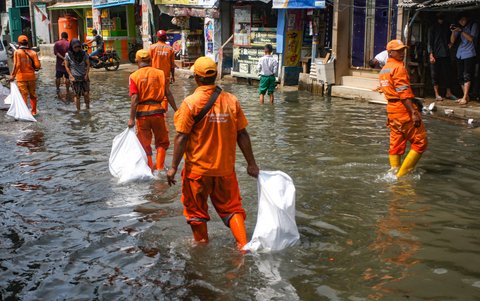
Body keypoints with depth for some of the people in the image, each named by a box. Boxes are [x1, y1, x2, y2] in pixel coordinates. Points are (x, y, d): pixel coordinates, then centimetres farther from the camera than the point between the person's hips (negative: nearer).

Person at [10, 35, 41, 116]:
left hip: (21, 77, -3)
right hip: (31, 76, 3)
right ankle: (34, 111, 21)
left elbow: (17, 65, -17)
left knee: (23, 95, 2)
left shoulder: (17, 52, -7)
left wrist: (13, 75, -11)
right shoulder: (33, 52, 0)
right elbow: (37, 66, -7)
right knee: (33, 95, 14)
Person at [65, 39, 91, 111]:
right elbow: (66, 67, 0)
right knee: (77, 95, 0)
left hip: (84, 77, 1)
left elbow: (88, 64, 4)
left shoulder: (83, 54, -4)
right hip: (74, 77, -1)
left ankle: (87, 106, 16)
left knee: (86, 93, -6)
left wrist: (86, 74, -6)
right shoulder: (68, 55, -7)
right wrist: (71, 76, -8)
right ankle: (78, 110, 10)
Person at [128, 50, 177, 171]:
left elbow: (135, 99, -12)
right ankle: (160, 167, 10)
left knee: (145, 143, 12)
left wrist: (131, 119, -11)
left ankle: (150, 169, 16)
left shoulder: (134, 76, -4)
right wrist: (176, 110, 9)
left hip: (142, 112, -1)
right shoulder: (160, 73, 1)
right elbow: (168, 94, 0)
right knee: (162, 142, 17)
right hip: (157, 111, 1)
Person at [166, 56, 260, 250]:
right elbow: (242, 135, 0)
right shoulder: (231, 101, -3)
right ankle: (243, 244, 9)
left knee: (196, 208, 17)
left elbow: (182, 137, -14)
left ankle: (202, 243, 30)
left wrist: (174, 167, -7)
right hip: (225, 168, 3)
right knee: (231, 206, 16)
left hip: (197, 168, -3)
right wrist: (251, 164, 8)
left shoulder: (191, 103, -13)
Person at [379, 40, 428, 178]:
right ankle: (402, 174, -5)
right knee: (420, 142, -3)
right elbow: (404, 93, -20)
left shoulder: (384, 69, 17)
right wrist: (414, 112, -24)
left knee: (396, 144, 14)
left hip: (391, 108, 9)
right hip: (404, 108, -9)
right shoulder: (399, 67, -11)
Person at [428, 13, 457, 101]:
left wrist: (450, 43, 4)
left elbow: (449, 38, 27)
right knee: (435, 75, -1)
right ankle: (437, 94, 3)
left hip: (445, 54, 4)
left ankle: (448, 93, 9)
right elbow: (430, 42, -3)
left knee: (447, 73, 2)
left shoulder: (446, 27, 16)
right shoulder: (432, 28, 3)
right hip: (436, 55, -4)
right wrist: (431, 55, -12)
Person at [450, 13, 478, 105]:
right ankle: (466, 96, 14)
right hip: (460, 55, 6)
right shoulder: (459, 27, 14)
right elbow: (452, 41, 10)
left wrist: (461, 31, -18)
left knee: (467, 76, -12)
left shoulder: (473, 25, 1)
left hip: (469, 54, -6)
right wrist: (453, 31, -6)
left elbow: (471, 38, -12)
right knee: (460, 77, 5)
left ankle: (465, 97, -14)